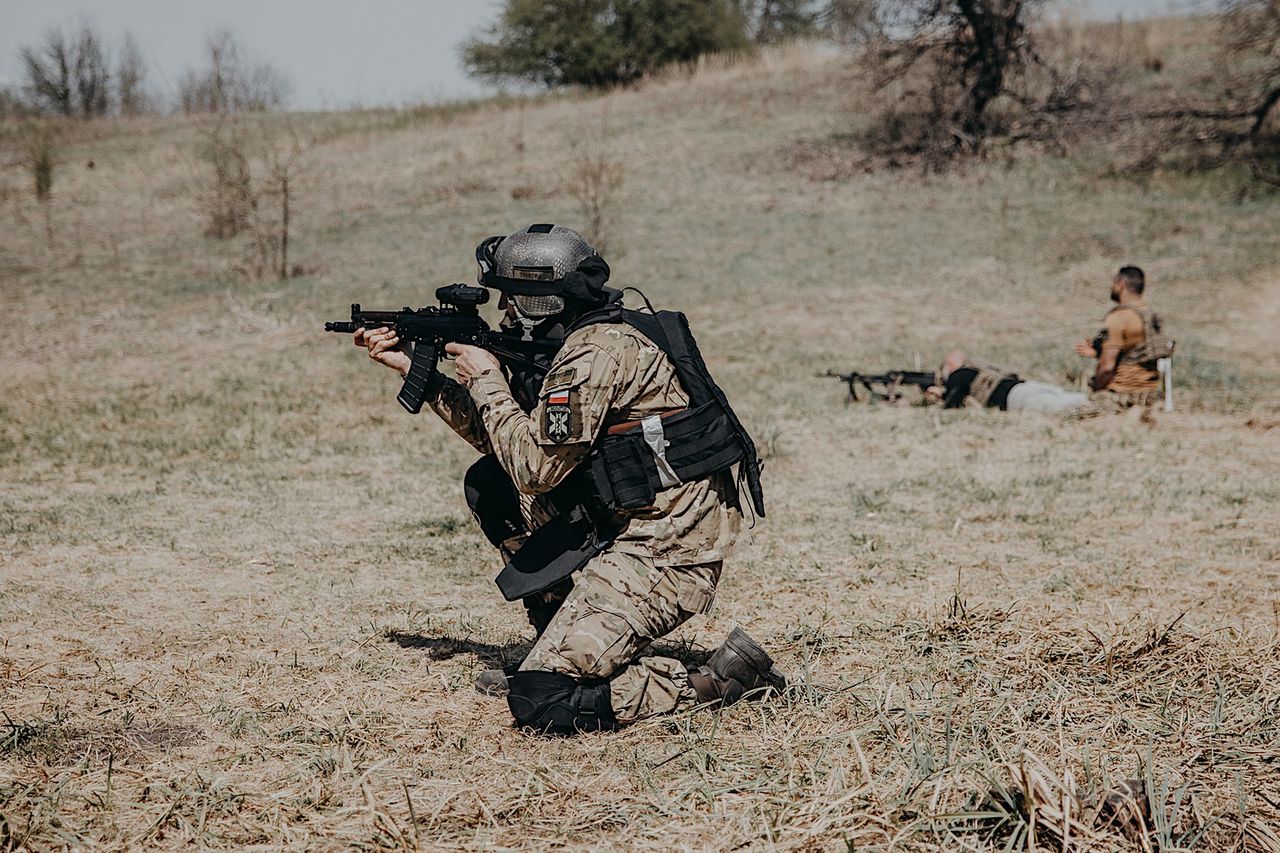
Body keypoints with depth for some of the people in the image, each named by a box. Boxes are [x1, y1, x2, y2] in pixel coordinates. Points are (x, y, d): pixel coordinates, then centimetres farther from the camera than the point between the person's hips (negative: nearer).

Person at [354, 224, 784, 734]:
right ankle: (564, 642, 18)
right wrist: (411, 367, 20)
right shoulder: (568, 345, 13)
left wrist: (488, 382, -6)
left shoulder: (599, 352, -17)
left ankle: (719, 682, -5)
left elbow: (534, 467, -19)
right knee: (489, 485, 15)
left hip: (664, 558, -10)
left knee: (540, 703, -15)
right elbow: (499, 438, 22)